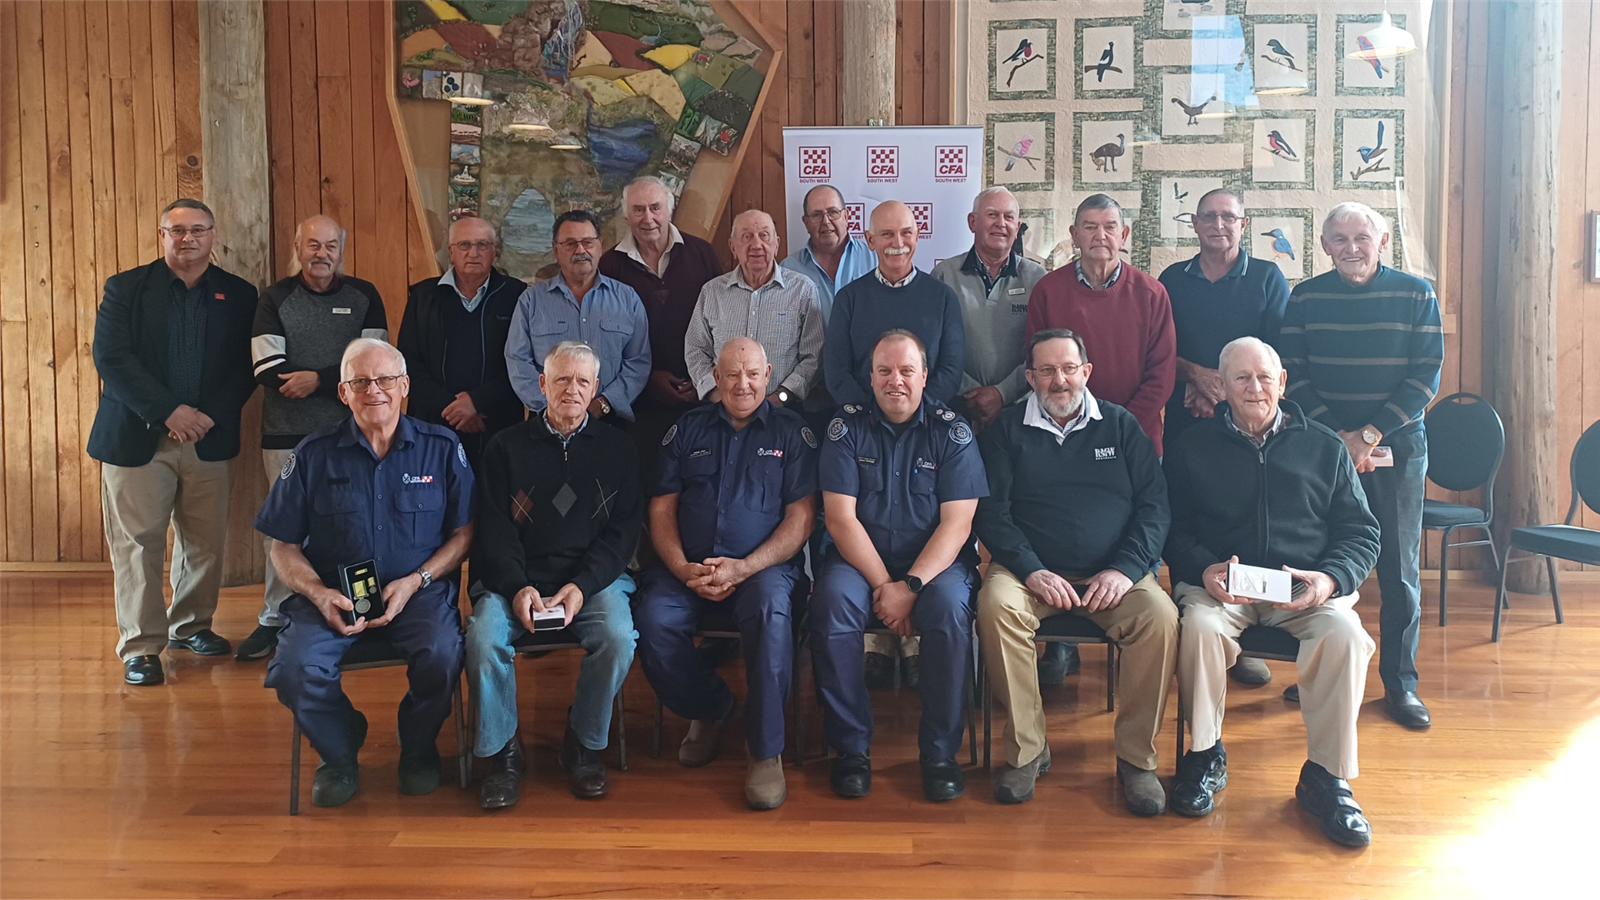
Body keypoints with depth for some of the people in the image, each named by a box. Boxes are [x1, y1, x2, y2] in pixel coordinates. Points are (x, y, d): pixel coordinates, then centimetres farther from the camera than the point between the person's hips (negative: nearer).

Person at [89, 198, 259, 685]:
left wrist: (210, 415, -11)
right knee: (137, 543, -2)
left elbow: (245, 367, 3)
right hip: (137, 439, -2)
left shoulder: (238, 294, 8)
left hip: (209, 439, 2)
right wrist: (168, 412, -15)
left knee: (205, 541, 9)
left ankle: (191, 626, 27)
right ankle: (141, 646, 6)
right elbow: (111, 358, -6)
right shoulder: (125, 288, 3)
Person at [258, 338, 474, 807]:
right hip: (332, 594, 1)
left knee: (442, 655, -31)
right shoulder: (313, 454, 5)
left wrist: (414, 582, -10)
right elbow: (284, 547, 8)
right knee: (294, 668, -27)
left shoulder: (441, 447, 4)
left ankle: (418, 748, 4)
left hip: (419, 591, -1)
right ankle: (340, 753, 6)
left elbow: (464, 533, 5)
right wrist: (320, 594, -11)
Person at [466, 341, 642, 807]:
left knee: (618, 638, -29)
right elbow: (494, 529, 3)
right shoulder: (507, 447, 11)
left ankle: (585, 743, -4)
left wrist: (581, 586, -13)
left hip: (595, 576, 0)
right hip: (516, 577, 0)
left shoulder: (617, 448, 12)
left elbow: (623, 530, 3)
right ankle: (503, 751, -6)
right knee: (483, 638, -28)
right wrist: (518, 587, -15)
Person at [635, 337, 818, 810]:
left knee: (771, 611, -36)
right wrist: (683, 568, -7)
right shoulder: (688, 429, 16)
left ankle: (766, 750, -21)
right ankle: (709, 709, 3)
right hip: (689, 567, 3)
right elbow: (662, 509, 11)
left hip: (764, 565, -3)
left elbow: (800, 517, 0)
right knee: (652, 620, -26)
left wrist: (744, 567, -14)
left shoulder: (792, 431, 8)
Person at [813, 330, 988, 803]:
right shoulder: (846, 428, 2)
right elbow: (841, 518, -5)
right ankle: (851, 747, -15)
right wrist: (883, 584, -15)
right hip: (859, 557, 1)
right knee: (831, 604, -29)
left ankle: (940, 751, -15)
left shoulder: (952, 432, 0)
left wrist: (909, 587, -19)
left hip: (935, 560, -1)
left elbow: (956, 524, -8)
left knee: (950, 608, -32)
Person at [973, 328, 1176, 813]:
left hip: (1112, 575, 1)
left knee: (1160, 615, -29)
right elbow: (991, 512, 2)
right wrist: (1031, 571, -14)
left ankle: (1136, 757, -13)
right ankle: (1026, 750, -19)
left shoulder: (1121, 426, 14)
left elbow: (1154, 503, 6)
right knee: (996, 604, -32)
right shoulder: (1008, 430, 11)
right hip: (1032, 570, -1)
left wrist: (1126, 568, -11)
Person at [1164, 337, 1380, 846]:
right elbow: (1174, 531, 7)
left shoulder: (1324, 447, 15)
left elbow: (1361, 532, 11)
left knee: (1345, 633, -30)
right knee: (1200, 626, -33)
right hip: (1220, 582, -1)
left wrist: (1331, 578, -9)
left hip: (1306, 587, 1)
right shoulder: (1192, 449, 12)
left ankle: (1326, 777, -14)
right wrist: (1204, 569, -15)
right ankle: (1204, 755, -10)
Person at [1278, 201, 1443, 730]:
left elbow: (1426, 375, -5)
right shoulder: (1304, 299, 2)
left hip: (1398, 447, 0)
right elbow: (1293, 375, 0)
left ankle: (1401, 682, 15)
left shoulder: (1415, 295, 0)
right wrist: (1336, 436, -12)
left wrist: (1369, 435, -14)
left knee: (1399, 567, 4)